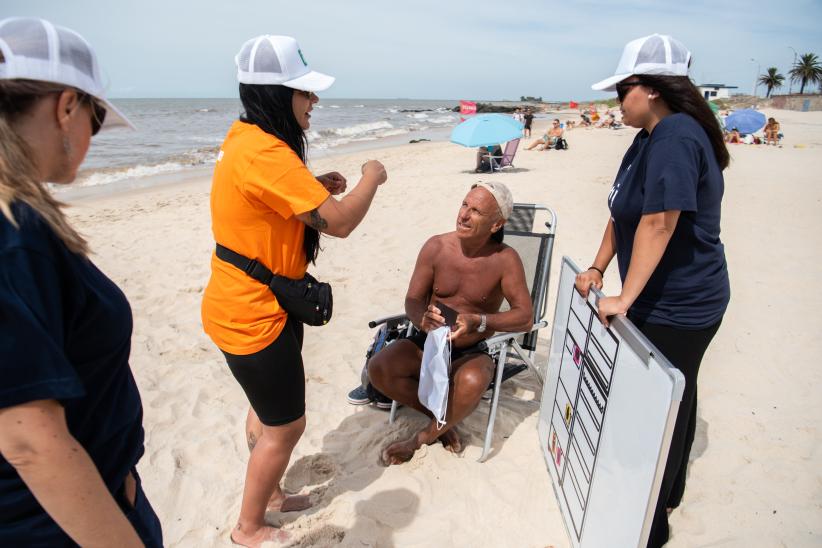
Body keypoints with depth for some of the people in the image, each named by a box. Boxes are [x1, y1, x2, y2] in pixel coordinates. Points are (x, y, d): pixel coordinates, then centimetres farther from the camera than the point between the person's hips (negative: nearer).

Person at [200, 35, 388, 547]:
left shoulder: (246, 139, 6)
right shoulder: (264, 152, -26)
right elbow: (338, 222, -28)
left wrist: (314, 187, 6)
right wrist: (371, 178, -10)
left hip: (256, 304, 10)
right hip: (253, 315, -10)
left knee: (269, 408, 26)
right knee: (287, 426, 8)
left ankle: (268, 494, 48)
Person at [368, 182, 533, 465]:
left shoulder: (505, 259, -13)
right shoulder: (436, 247, -8)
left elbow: (525, 317, -14)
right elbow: (412, 301, -5)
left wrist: (479, 322, -31)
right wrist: (422, 319, -30)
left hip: (472, 352, -2)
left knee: (472, 383, -37)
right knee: (378, 368, -22)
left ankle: (422, 438, -5)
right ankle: (442, 416, 2)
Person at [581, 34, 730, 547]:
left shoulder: (675, 136, -21)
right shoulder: (651, 138, 11)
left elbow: (659, 222, -28)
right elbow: (623, 213, 14)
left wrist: (624, 299, -25)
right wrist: (598, 268, 11)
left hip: (677, 307, -10)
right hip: (665, 299, 10)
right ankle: (667, 494, 45)